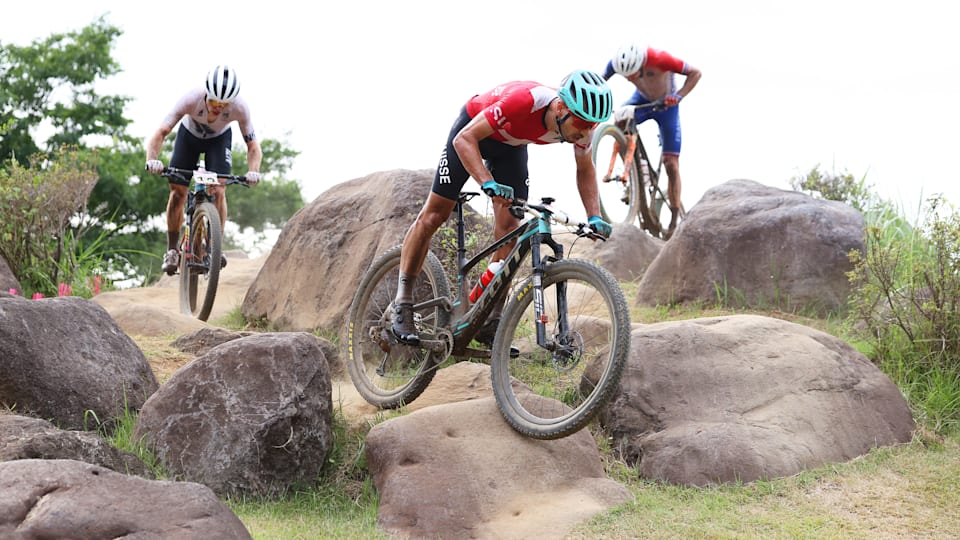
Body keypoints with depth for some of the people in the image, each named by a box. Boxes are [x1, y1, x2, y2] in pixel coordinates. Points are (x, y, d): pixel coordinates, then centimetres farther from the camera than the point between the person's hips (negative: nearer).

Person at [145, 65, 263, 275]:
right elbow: (160, 133, -39)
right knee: (177, 192, -7)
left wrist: (253, 171, -47)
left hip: (219, 139, 0)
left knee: (218, 191, -20)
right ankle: (172, 250, 10)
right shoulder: (191, 99, -39)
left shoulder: (239, 107, -36)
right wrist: (152, 160, -57)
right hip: (189, 134, 0)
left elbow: (253, 147, -26)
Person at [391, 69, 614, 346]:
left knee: (509, 228, -6)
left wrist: (595, 217, -19)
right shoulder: (524, 100, -43)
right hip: (474, 129, -4)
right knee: (434, 215, -2)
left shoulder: (580, 124, -26)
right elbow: (464, 139, -39)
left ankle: (490, 323, 0)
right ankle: (402, 306, 9)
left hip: (511, 143, 5)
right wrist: (488, 183, -52)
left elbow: (585, 170, -6)